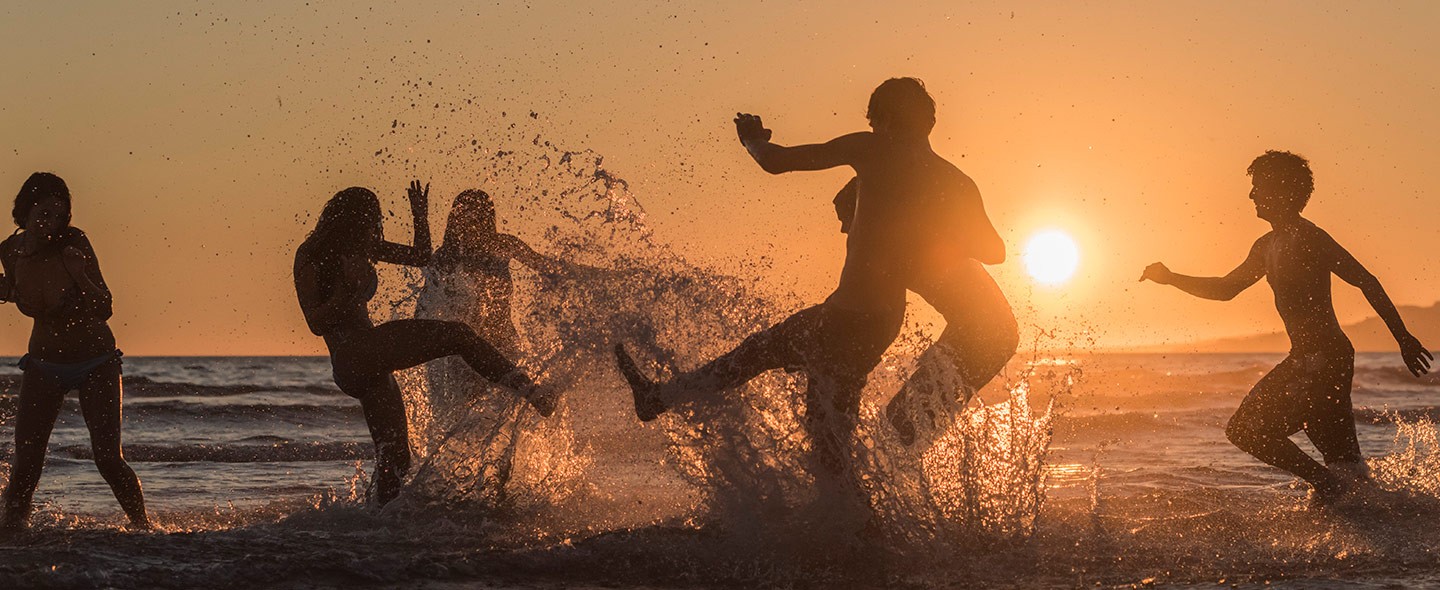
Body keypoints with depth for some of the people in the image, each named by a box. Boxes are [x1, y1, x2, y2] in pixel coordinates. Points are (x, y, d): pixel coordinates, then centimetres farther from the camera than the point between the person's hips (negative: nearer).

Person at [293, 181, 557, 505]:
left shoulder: (362, 248, 15)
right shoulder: (310, 257, -5)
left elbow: (421, 257, 22)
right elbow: (317, 323, -12)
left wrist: (420, 217, 7)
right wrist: (348, 288, -22)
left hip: (370, 363, 9)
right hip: (352, 358, -9)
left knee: (394, 459, 7)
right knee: (457, 336, -18)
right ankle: (527, 389, -23)